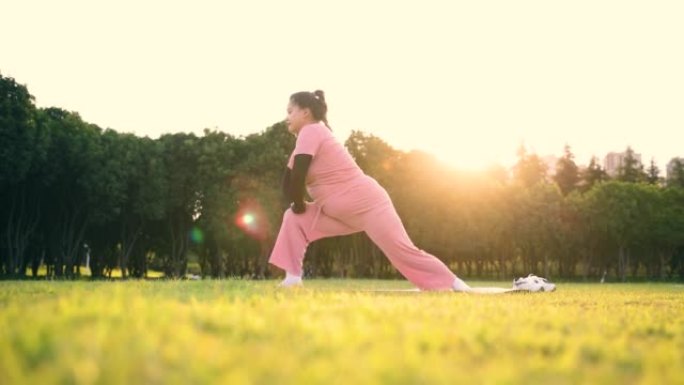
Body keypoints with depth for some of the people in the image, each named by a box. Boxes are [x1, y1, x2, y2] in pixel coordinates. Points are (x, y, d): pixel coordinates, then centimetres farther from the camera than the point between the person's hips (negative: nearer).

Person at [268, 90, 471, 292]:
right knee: (294, 219, -1)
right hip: (342, 211, 9)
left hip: (368, 204, -9)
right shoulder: (310, 135, 16)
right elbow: (289, 181, 18)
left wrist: (298, 204, -7)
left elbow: (298, 175, -22)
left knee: (403, 251, -10)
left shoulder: (310, 131, -13)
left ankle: (456, 285, 0)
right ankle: (293, 278, -5)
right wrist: (296, 206, 5)